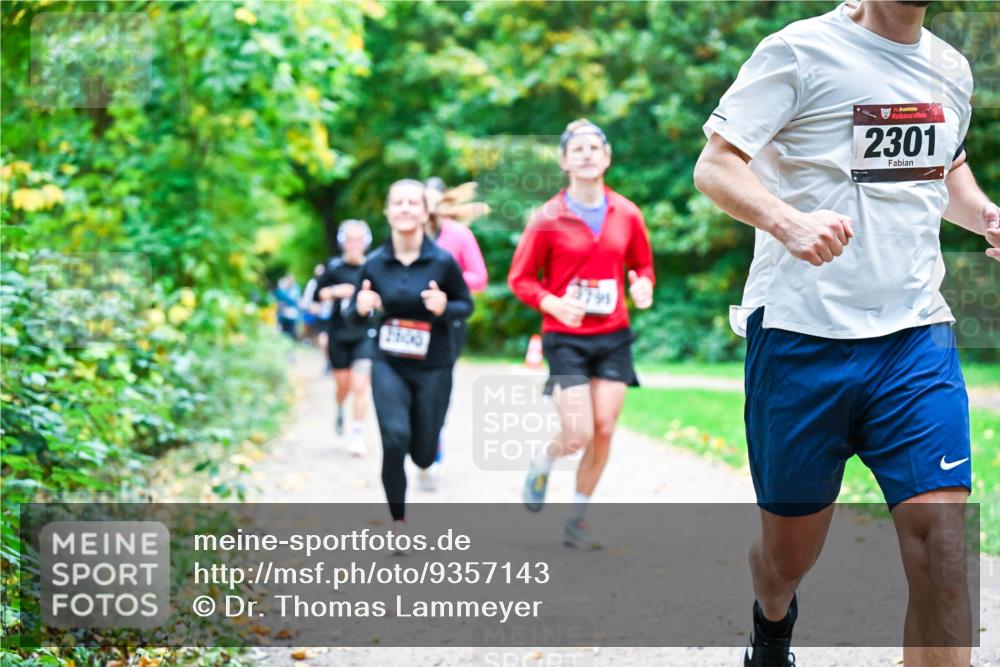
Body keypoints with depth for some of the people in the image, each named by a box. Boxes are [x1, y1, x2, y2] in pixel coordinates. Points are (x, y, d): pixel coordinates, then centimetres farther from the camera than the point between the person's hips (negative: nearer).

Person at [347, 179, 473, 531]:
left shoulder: (443, 261, -10)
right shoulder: (375, 263, -5)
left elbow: (466, 305, 1)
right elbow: (354, 312, 6)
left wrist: (445, 307, -21)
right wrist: (361, 308, -18)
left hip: (433, 367, -1)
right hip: (388, 365, 1)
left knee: (423, 455, 5)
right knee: (395, 439, -17)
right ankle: (398, 521, 1)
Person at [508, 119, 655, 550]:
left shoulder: (627, 214, 2)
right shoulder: (548, 219, -7)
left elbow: (642, 265, 16)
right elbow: (519, 278, -2)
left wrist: (642, 287, -7)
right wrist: (552, 303, -19)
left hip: (613, 336, 3)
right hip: (566, 339, -3)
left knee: (604, 432, 0)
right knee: (579, 436, -10)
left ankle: (577, 518, 17)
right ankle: (543, 461, 27)